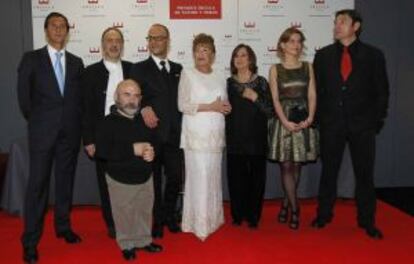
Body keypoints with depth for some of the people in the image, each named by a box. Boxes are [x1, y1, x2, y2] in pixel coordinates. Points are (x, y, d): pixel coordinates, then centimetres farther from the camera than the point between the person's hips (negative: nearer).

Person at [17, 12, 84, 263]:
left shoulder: (76, 62, 11)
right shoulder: (31, 59, 2)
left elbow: (79, 96, 12)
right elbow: (24, 94, 1)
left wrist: (75, 121, 4)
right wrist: (35, 120, 2)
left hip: (70, 130, 3)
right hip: (43, 130, -3)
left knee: (65, 180, 11)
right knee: (38, 183, -3)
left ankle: (63, 226, 26)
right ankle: (30, 241, 4)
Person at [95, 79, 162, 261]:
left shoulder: (144, 121, 3)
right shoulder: (108, 122, -14)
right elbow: (102, 151, -25)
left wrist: (151, 151, -10)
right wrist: (133, 149, -26)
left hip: (145, 177, 5)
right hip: (120, 180, -4)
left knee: (145, 212, 17)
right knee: (124, 215, 10)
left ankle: (144, 240, 37)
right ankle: (127, 244, 30)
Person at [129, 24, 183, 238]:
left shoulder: (178, 69, 14)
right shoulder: (139, 69, 2)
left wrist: (181, 127, 6)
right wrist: (144, 108, -25)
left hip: (174, 135, 3)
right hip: (151, 133, -3)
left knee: (175, 178, 8)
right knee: (153, 180, 7)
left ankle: (169, 215, 30)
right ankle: (156, 220, 23)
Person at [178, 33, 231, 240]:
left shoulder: (220, 78, 15)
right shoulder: (187, 74, 0)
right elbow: (183, 105, -8)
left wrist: (224, 107, -5)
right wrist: (210, 107, -12)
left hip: (215, 135, 5)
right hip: (196, 135, -4)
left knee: (214, 178, 7)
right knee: (199, 179, -7)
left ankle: (212, 219, 19)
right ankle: (199, 224, 2)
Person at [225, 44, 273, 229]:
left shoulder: (261, 82, 2)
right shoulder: (229, 83, 6)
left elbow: (270, 111, -2)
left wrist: (255, 97, -13)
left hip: (256, 139, -1)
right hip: (235, 139, 1)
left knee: (256, 178, 1)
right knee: (236, 177, 0)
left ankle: (253, 216, 14)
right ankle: (238, 215, 15)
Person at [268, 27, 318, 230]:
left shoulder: (308, 67, 9)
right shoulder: (275, 69, 4)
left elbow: (312, 95, 3)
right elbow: (275, 99, -2)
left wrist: (310, 118, -12)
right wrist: (285, 121, -15)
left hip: (304, 121, 2)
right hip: (283, 121, -2)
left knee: (296, 166, 5)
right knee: (286, 166, -3)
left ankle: (286, 204, 20)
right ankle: (295, 209, 5)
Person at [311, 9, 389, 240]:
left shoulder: (373, 55, 2)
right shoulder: (323, 55, 5)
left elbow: (382, 91, 4)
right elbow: (317, 89, 6)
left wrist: (378, 120, -2)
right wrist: (317, 118, 0)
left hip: (362, 125, -1)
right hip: (331, 125, 1)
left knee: (365, 174, 6)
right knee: (329, 172, 9)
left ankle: (367, 221, 18)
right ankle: (324, 215, 22)